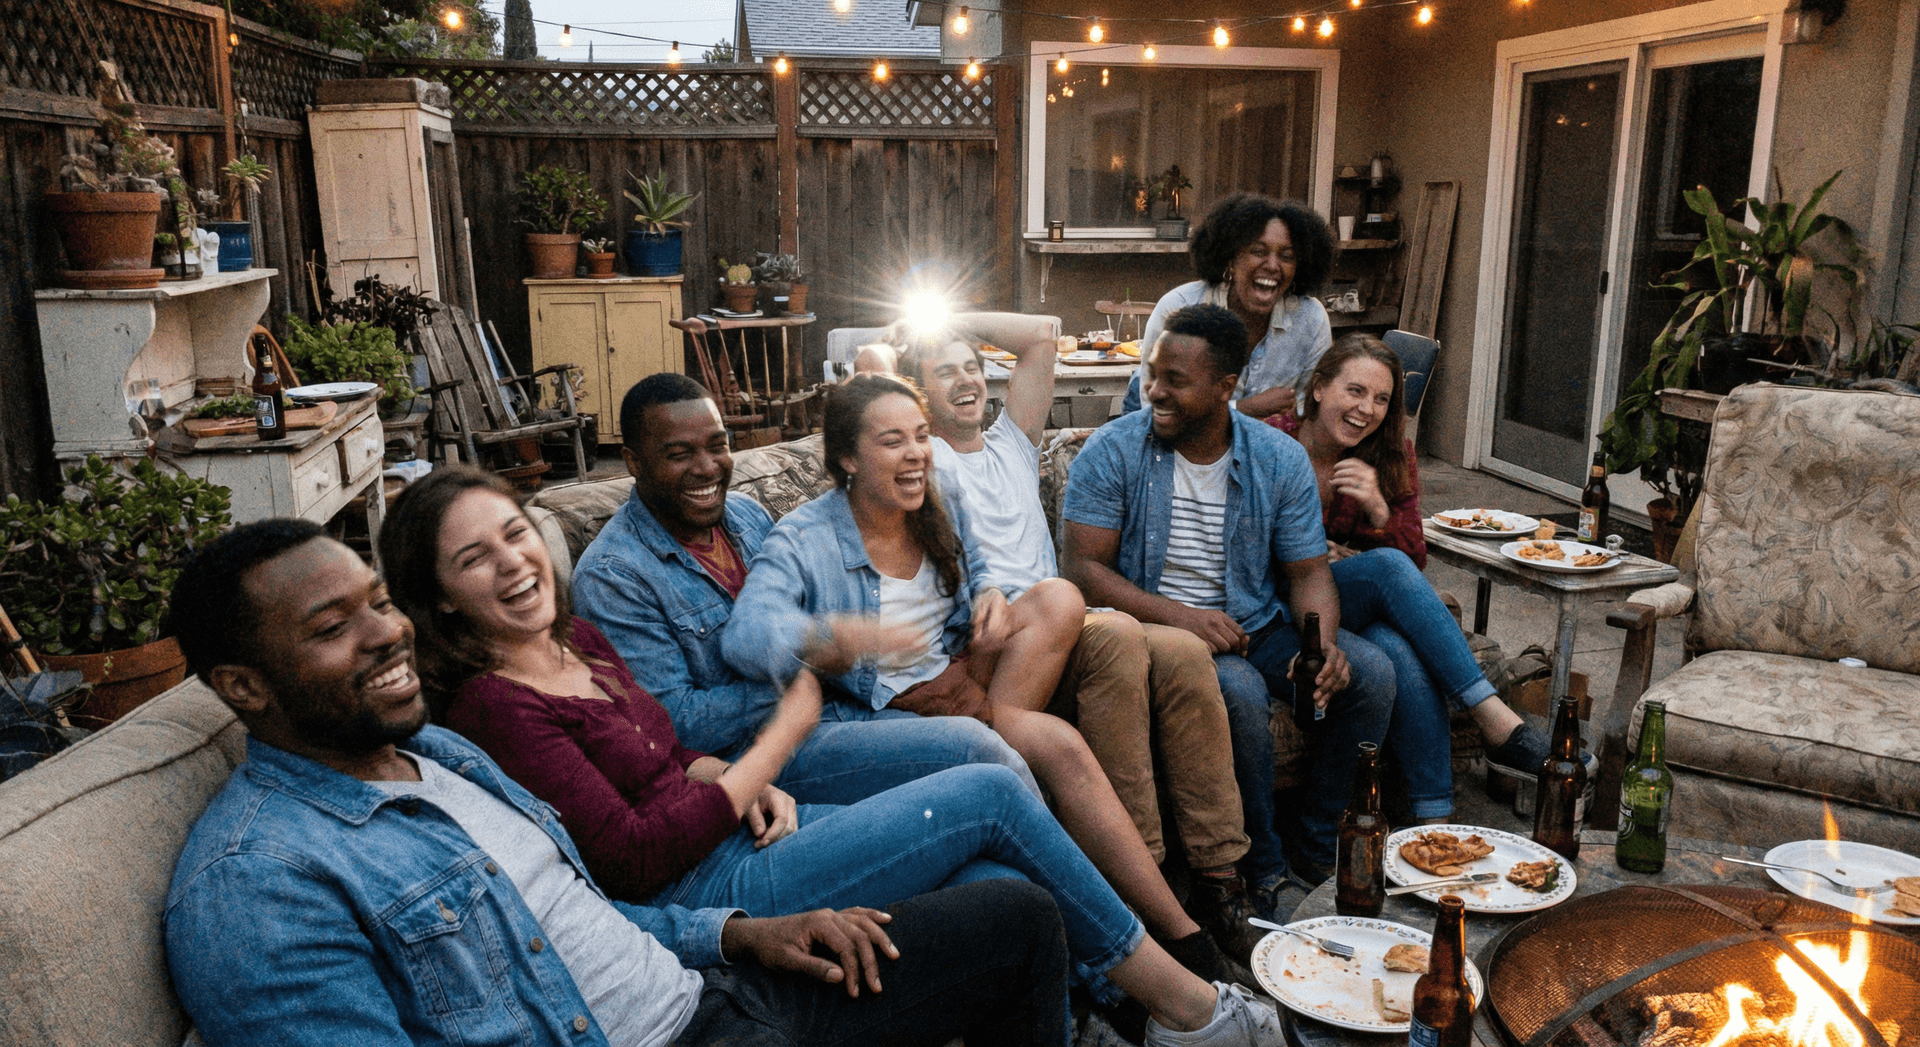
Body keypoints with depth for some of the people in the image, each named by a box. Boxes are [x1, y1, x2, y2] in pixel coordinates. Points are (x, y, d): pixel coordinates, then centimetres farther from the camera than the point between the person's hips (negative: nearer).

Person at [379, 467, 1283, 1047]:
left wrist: (749, 787, -4)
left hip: (739, 831, 8)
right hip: (705, 893, -8)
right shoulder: (492, 708, -15)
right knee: (989, 794, -12)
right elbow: (632, 858, -18)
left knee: (1009, 894, -8)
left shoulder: (578, 642, 11)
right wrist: (781, 736, -11)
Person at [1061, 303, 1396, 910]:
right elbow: (1084, 568, -12)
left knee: (1371, 673, -15)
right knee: (1240, 692, -33)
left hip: (1257, 625, 4)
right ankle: (1263, 872, -12)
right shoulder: (1113, 451, -9)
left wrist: (1322, 643, -20)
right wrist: (1179, 616, -25)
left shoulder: (1279, 459, 0)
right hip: (1157, 630, -4)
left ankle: (1322, 854, 0)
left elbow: (1308, 570, 2)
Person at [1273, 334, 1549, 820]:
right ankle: (1493, 718, -35)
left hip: (1368, 611, 4)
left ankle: (1435, 816, -32)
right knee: (1387, 566, -34)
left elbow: (1416, 558, -2)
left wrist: (1379, 511, -22)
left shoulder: (1392, 456, 1)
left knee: (1401, 652, -35)